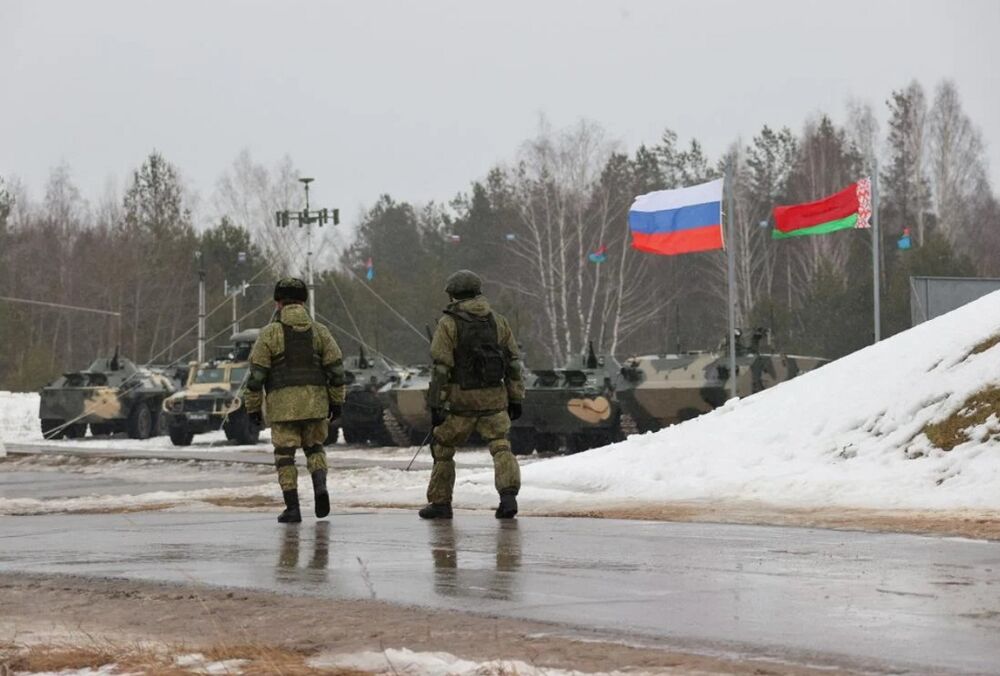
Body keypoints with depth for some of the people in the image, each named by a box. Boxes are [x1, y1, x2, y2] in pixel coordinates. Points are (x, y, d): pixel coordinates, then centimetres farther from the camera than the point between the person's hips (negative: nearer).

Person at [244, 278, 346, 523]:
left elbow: (256, 374, -6)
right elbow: (336, 367, 2)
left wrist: (253, 408, 1)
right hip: (315, 403, 3)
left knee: (285, 455, 5)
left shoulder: (270, 333, -4)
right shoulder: (319, 331, 5)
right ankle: (320, 486, -6)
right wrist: (337, 401, 9)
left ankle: (292, 509, -1)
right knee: (314, 448, 19)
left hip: (282, 405, -3)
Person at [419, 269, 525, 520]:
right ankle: (508, 493, -19)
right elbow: (514, 363, 9)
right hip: (494, 397, 3)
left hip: (462, 399, -3)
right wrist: (515, 399, 14)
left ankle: (440, 502, 18)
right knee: (500, 445, 4)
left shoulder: (449, 324, -4)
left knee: (443, 446, 14)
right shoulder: (498, 321, 9)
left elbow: (441, 368, -9)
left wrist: (436, 405, -8)